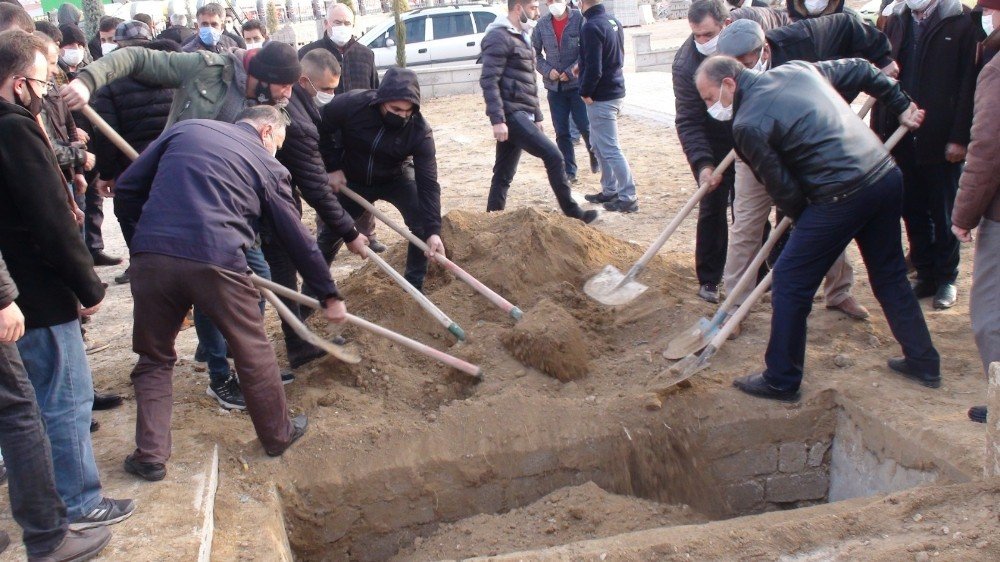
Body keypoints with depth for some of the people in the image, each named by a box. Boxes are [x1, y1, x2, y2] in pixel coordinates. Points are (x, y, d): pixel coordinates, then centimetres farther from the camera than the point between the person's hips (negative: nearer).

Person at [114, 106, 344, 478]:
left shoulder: (185, 129, 19)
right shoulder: (268, 167, 12)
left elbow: (126, 187, 16)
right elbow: (298, 239, 15)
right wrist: (329, 296, 24)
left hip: (150, 257, 3)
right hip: (216, 262, -2)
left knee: (154, 358, 19)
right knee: (253, 350, 18)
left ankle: (150, 455, 19)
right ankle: (278, 434, 33)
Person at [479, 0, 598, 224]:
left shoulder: (521, 37, 20)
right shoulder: (499, 37, -10)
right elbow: (489, 81, -17)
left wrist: (537, 116, 23)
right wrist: (497, 120, -23)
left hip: (522, 114, 9)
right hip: (511, 114, -9)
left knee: (504, 174, 10)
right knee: (553, 155, -10)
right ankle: (571, 212, -2)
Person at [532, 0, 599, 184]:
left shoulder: (579, 19, -7)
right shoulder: (542, 24, 2)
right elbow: (535, 52, 9)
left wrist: (571, 72, -14)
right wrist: (548, 70, -7)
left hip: (577, 84, -3)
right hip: (554, 86, 3)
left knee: (585, 126, 0)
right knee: (561, 132, 5)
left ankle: (595, 156, 28)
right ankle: (569, 170, 15)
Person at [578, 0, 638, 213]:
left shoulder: (591, 27, -19)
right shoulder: (614, 22, 9)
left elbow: (593, 68, -24)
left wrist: (586, 92, -10)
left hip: (601, 98, -9)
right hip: (615, 90, 10)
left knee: (610, 149, -4)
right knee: (599, 144, 20)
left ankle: (628, 197, -1)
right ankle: (610, 190, 27)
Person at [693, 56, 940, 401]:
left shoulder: (747, 125, -10)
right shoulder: (796, 69, 13)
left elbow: (783, 189, -5)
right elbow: (859, 69, 23)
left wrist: (802, 219, 14)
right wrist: (901, 105, 34)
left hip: (843, 197, -9)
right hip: (887, 176, 9)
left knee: (791, 281, 4)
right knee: (890, 274, 23)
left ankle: (780, 381, 12)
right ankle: (923, 362, 34)